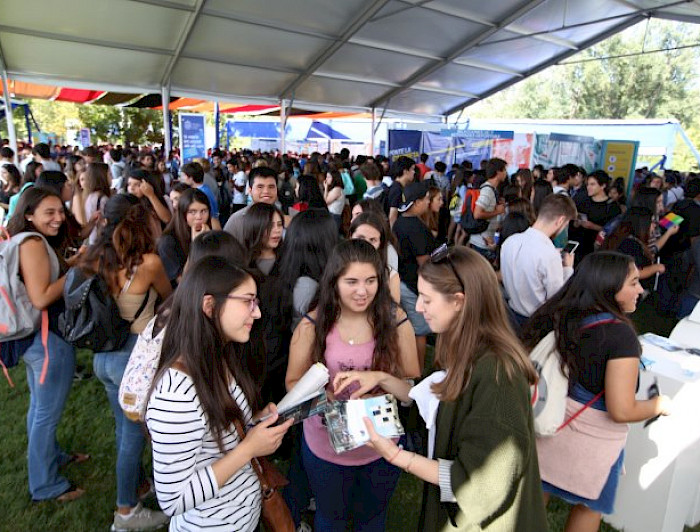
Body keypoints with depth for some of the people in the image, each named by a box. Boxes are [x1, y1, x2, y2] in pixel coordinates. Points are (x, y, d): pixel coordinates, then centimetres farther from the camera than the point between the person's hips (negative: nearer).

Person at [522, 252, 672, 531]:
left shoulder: (559, 316, -6)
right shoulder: (620, 334, -24)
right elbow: (622, 411, -23)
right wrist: (660, 404, -4)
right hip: (592, 439, -4)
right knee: (590, 505, 23)